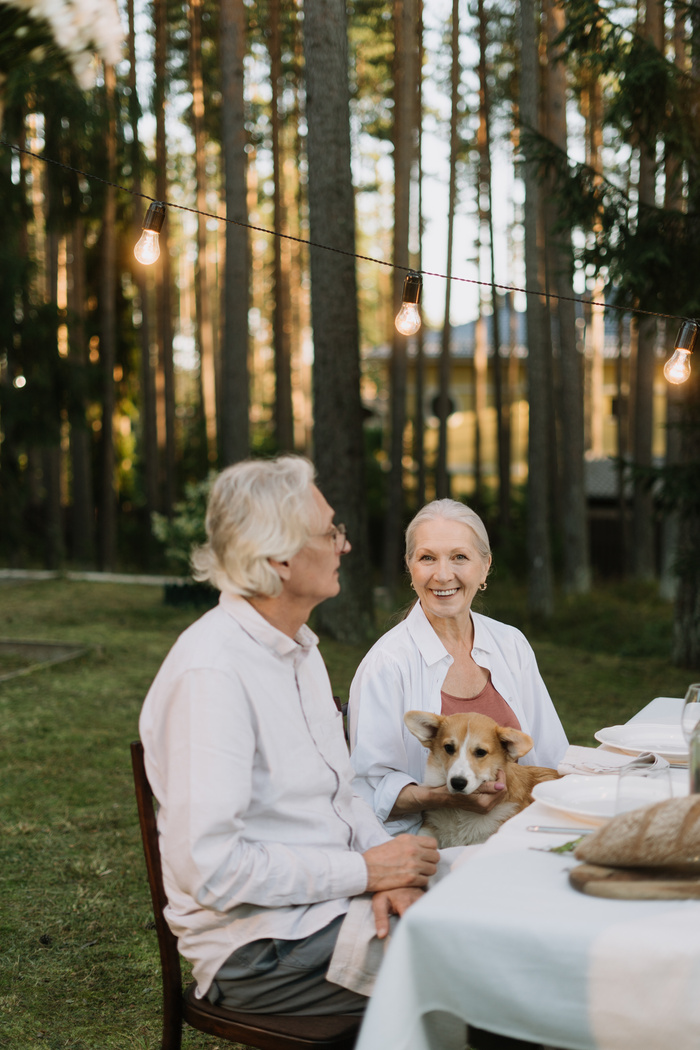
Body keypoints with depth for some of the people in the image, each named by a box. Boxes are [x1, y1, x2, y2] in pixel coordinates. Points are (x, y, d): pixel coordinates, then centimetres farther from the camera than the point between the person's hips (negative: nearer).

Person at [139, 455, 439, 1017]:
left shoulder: (300, 646, 12)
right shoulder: (210, 672, -21)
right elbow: (211, 867, -25)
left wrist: (387, 868, -4)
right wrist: (364, 869, -17)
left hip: (330, 902, 9)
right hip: (260, 947, -9)